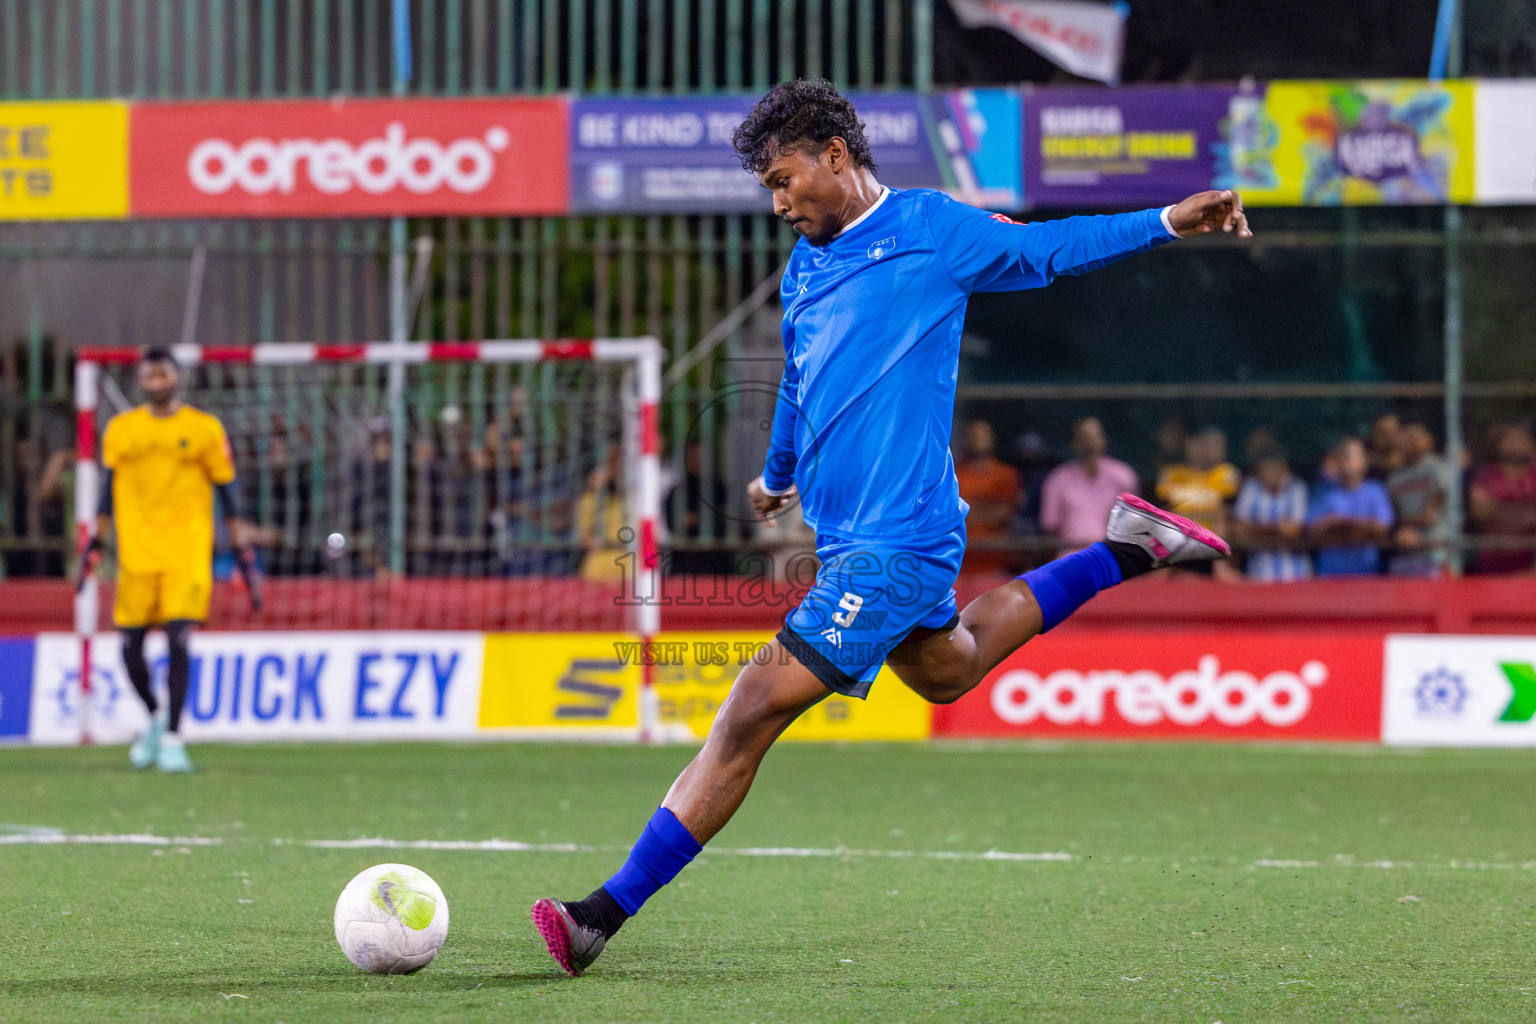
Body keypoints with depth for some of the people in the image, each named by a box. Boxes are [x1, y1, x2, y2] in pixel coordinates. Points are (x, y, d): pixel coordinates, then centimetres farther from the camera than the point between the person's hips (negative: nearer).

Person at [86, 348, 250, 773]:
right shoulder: (121, 429, 9)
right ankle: (155, 717, 28)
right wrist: (97, 538, 11)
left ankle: (172, 738, -9)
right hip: (137, 551, 3)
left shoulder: (205, 429, 4)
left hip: (188, 552, -2)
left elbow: (225, 490, 7)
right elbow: (110, 489, 16)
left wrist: (240, 546, 3)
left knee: (178, 641, -14)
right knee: (131, 645, 2)